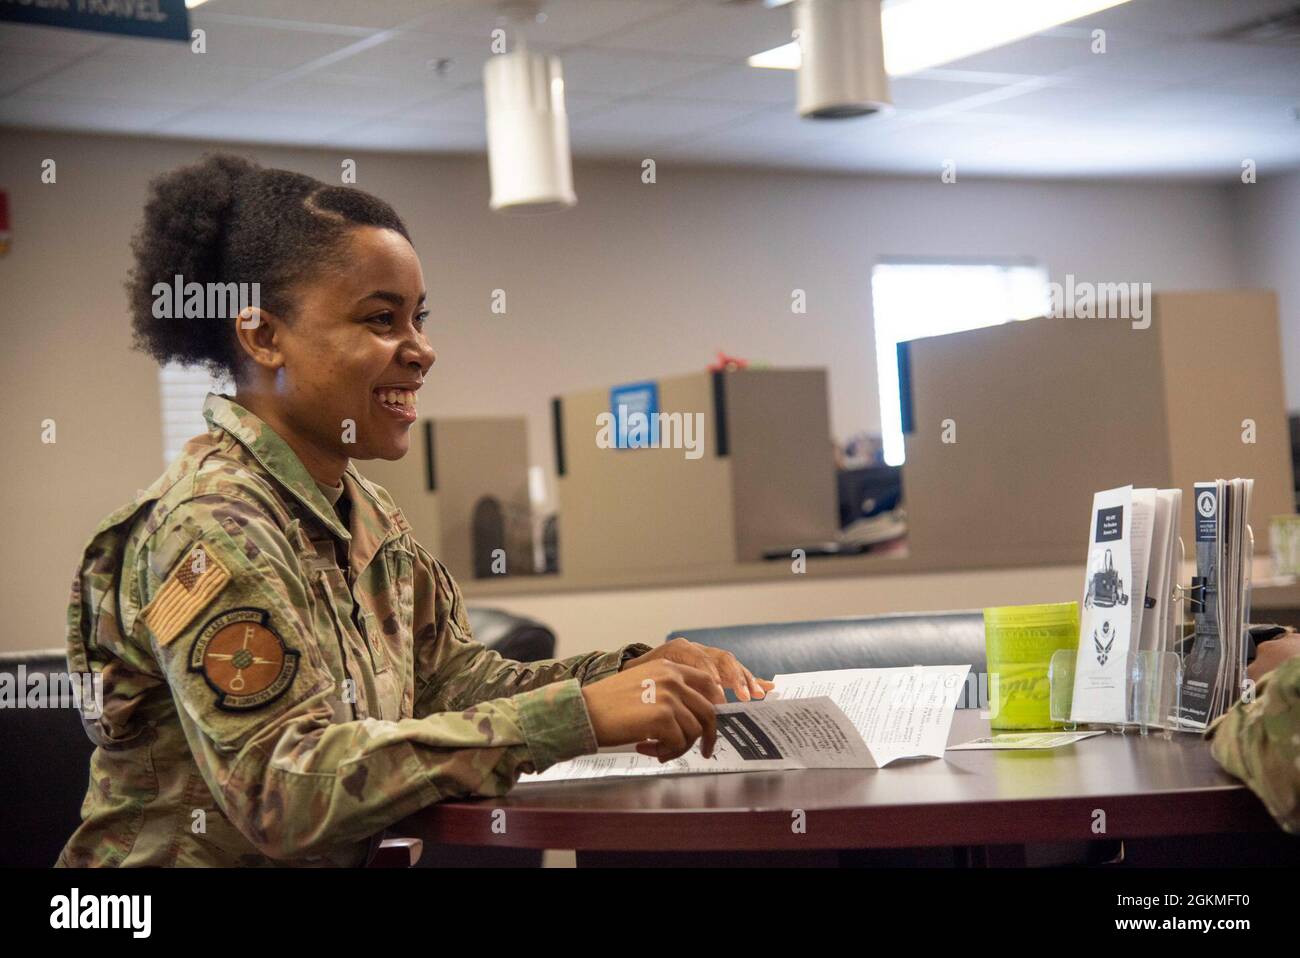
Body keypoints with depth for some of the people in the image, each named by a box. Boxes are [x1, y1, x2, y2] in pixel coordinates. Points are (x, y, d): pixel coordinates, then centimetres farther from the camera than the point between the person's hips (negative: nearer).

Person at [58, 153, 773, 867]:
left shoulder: (365, 514, 8)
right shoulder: (211, 528, -16)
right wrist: (577, 716, -28)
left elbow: (449, 679, 8)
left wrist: (636, 672, -8)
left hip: (342, 861, 6)